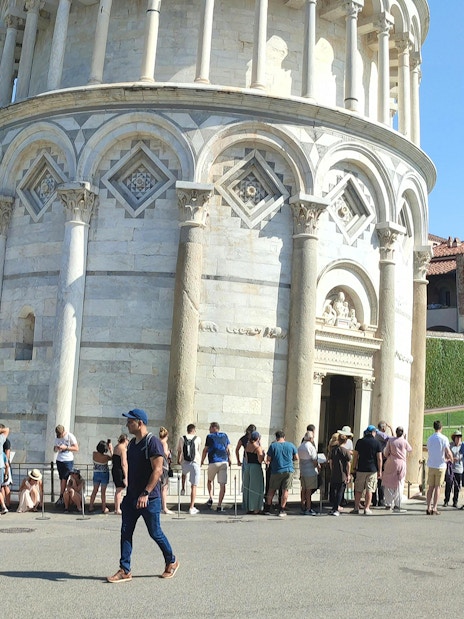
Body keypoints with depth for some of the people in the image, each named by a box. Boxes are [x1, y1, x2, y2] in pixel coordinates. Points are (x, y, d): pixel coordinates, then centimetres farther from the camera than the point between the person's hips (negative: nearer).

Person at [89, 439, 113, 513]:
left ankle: (90, 507, 19)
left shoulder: (94, 454, -14)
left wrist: (106, 444, 3)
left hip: (96, 473, 4)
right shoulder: (106, 457, -23)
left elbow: (98, 451, 8)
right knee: (103, 491, 5)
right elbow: (112, 457, -3)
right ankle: (104, 508, 11)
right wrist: (110, 448, -1)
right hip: (104, 474, -4)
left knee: (95, 490, 15)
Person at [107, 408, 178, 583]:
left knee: (155, 533, 4)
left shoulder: (153, 442, -15)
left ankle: (171, 562, 24)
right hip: (131, 497, 8)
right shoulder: (132, 443, 12)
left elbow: (157, 470, -21)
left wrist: (145, 494, -26)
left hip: (149, 498, -8)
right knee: (125, 532, 2)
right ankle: (124, 571, 8)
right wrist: (129, 492, 19)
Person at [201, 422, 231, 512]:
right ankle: (219, 505, -3)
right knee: (222, 484, 0)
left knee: (210, 480, 22)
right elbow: (228, 449, 15)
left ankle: (211, 498, 6)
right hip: (224, 462, 2)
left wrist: (202, 461, 12)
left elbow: (205, 450, 2)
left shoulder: (210, 437, 0)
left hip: (213, 462, -2)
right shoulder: (225, 436, 11)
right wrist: (229, 459, 27)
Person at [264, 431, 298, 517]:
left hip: (276, 471, -1)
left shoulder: (273, 446, -5)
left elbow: (268, 460, -5)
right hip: (289, 471, 1)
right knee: (285, 490, 6)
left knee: (272, 490, 12)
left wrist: (269, 462, 17)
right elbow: (296, 459, 7)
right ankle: (282, 510, 5)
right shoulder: (291, 445, 2)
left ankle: (267, 508, 19)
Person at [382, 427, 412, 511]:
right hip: (401, 464, 0)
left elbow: (386, 453, 0)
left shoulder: (390, 440, -2)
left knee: (388, 485, 8)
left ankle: (388, 504, 8)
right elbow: (410, 449, 16)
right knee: (399, 485, 7)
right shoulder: (404, 442, -4)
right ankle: (397, 505, 3)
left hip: (391, 464, 0)